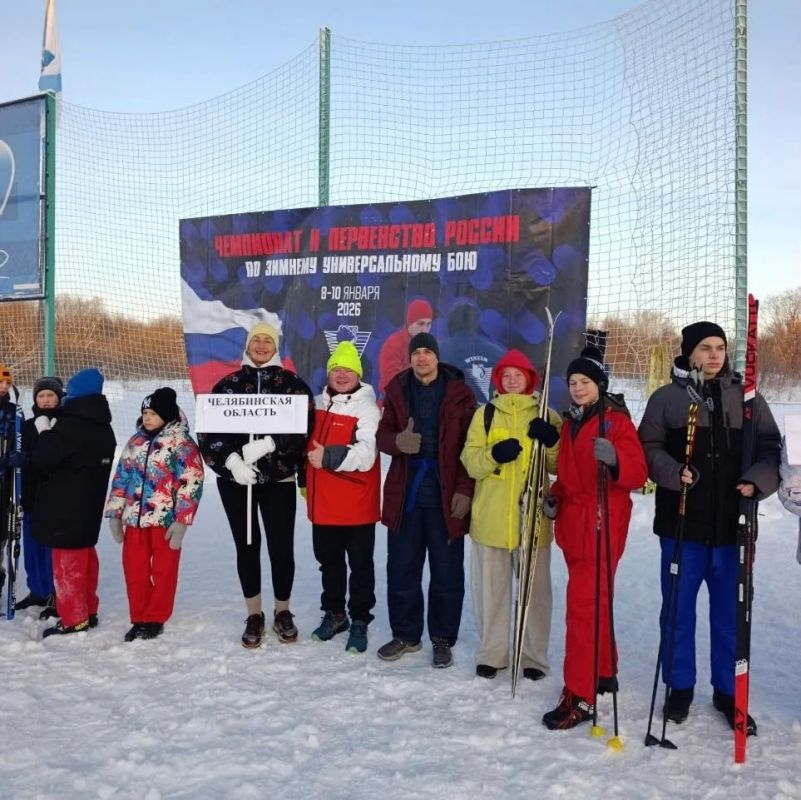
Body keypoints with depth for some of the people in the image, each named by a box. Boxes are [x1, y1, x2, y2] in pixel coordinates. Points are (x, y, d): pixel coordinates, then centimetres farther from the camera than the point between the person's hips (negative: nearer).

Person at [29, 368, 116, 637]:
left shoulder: (70, 424, -19)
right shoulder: (103, 427, 9)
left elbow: (41, 458, -16)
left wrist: (44, 432, 1)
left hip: (65, 506, -8)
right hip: (89, 505, 9)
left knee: (67, 560, -1)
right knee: (84, 555, 17)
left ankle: (73, 619, 4)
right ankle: (88, 611, 25)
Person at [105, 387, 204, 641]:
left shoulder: (182, 443, -8)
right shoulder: (135, 442, 11)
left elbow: (191, 484, -12)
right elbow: (121, 478, 16)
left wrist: (181, 522, -15)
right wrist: (115, 514, 12)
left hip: (165, 520, -5)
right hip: (134, 519, 5)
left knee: (164, 571, 6)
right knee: (134, 570, 10)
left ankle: (156, 619, 20)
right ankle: (139, 619, 25)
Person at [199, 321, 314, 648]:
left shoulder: (293, 384, 3)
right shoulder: (227, 385, 8)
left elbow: (303, 427, -10)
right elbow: (208, 430, 2)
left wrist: (266, 445, -23)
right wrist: (231, 460, -14)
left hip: (278, 479, -1)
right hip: (234, 479, 2)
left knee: (282, 548, 0)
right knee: (247, 547, 9)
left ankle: (282, 612, 22)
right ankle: (254, 615, 24)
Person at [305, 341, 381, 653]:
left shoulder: (367, 408, -12)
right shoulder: (318, 403, 10)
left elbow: (365, 456, -23)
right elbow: (308, 444, 24)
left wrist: (328, 457, -27)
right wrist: (306, 481, 23)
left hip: (356, 505, -6)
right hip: (323, 502, 7)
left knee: (360, 565, 6)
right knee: (329, 561, 19)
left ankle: (359, 621, 19)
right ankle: (334, 613, 35)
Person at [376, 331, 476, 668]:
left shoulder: (459, 393, -3)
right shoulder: (398, 390, 6)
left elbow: (470, 446, -4)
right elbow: (383, 434, 7)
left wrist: (465, 490, -12)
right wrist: (398, 440, -16)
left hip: (445, 494, -3)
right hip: (405, 491, 3)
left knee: (447, 572, 6)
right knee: (401, 569, 10)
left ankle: (442, 639, 22)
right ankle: (405, 635, 27)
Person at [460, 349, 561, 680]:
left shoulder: (547, 416, 6)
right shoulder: (485, 414, 7)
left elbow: (559, 466, 3)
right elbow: (469, 461, -1)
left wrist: (552, 441, -16)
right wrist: (493, 454, -20)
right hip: (490, 518, 1)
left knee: (535, 588, 8)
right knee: (490, 588, 10)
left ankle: (534, 656, 21)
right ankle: (491, 653, 23)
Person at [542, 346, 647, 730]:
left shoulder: (617, 421, -7)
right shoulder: (570, 423, 14)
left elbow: (637, 474, -15)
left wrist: (614, 460, -34)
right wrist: (555, 496, 6)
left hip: (602, 525, -7)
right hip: (572, 523, 7)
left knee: (584, 604, -10)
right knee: (593, 601, 17)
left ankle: (580, 697, -4)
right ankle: (604, 673, 33)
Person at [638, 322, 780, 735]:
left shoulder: (747, 398, 7)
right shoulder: (666, 398, 2)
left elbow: (771, 448, 8)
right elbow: (648, 448, 1)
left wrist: (757, 481, -11)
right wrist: (673, 472, -17)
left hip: (733, 525, 1)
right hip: (681, 525, -1)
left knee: (730, 613, 10)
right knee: (678, 609, 8)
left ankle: (728, 692, 27)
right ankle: (680, 687, 25)